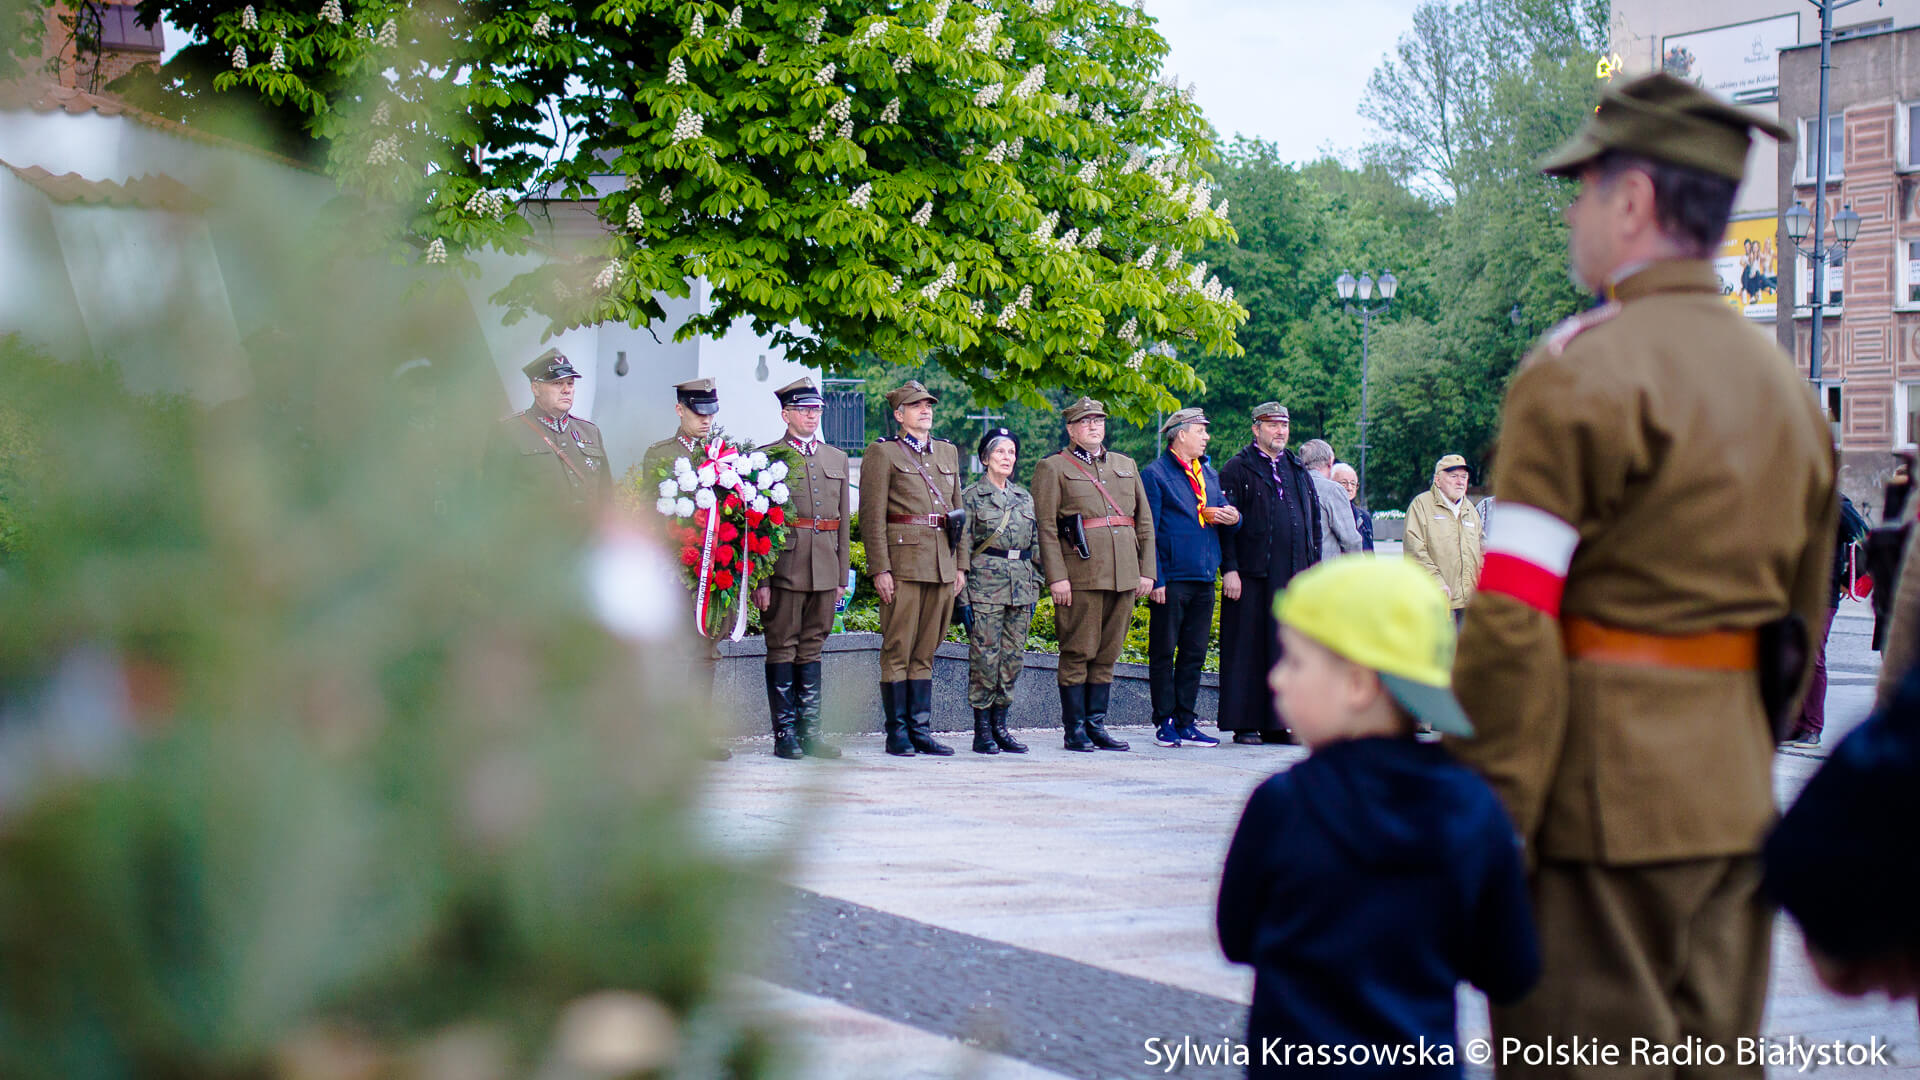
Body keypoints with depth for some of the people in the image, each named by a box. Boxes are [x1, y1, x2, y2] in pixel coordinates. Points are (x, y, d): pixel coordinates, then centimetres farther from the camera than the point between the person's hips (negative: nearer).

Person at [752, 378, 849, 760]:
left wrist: (842, 575, 11)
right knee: (782, 650, -1)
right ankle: (785, 735, 2)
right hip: (784, 568, -5)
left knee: (812, 649, 8)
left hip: (825, 571, 5)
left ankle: (810, 732, 11)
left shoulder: (837, 459, 17)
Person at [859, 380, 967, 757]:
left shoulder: (948, 452, 18)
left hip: (942, 566, 6)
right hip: (903, 563, -6)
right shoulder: (883, 453, 0)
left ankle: (921, 730, 13)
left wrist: (961, 564, 14)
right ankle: (897, 734, 1)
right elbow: (872, 516, -6)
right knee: (898, 651, -3)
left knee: (926, 651, 9)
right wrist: (880, 568, -13)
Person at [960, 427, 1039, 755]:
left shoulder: (1025, 497, 15)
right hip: (985, 584, -5)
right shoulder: (971, 496, 1)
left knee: (1013, 656, 4)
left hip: (1021, 587, 5)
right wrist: (962, 597, -8)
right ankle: (982, 730, 0)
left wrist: (1034, 591, 14)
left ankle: (1000, 725, 12)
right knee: (984, 656, -6)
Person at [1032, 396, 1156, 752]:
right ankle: (1075, 731, 3)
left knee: (1107, 655, 8)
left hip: (1125, 576, 5)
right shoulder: (1053, 468, 3)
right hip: (1081, 576, -5)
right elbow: (1046, 526, -4)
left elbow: (1144, 522, 19)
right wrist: (1056, 576, -12)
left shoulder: (1126, 466, 19)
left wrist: (1147, 571, 10)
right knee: (1078, 654, -3)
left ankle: (1096, 726, 14)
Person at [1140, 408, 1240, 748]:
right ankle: (1165, 723, 5)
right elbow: (1148, 531, -7)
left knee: (1194, 655, 8)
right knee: (1163, 654, 0)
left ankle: (1186, 723, 13)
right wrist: (1154, 579, -14)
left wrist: (1233, 518, -2)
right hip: (1171, 578, -6)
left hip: (1204, 579, 7)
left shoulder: (1210, 474, 19)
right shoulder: (1155, 474, -3)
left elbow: (1224, 513, 24)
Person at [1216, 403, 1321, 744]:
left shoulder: (1298, 472, 17)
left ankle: (1275, 724, 9)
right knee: (1248, 649, -3)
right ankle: (1244, 725, 1)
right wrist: (1229, 569, -13)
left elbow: (1314, 521, 20)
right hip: (1252, 576, -5)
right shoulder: (1236, 469, -1)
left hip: (1295, 575, 5)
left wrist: (1315, 568, 12)